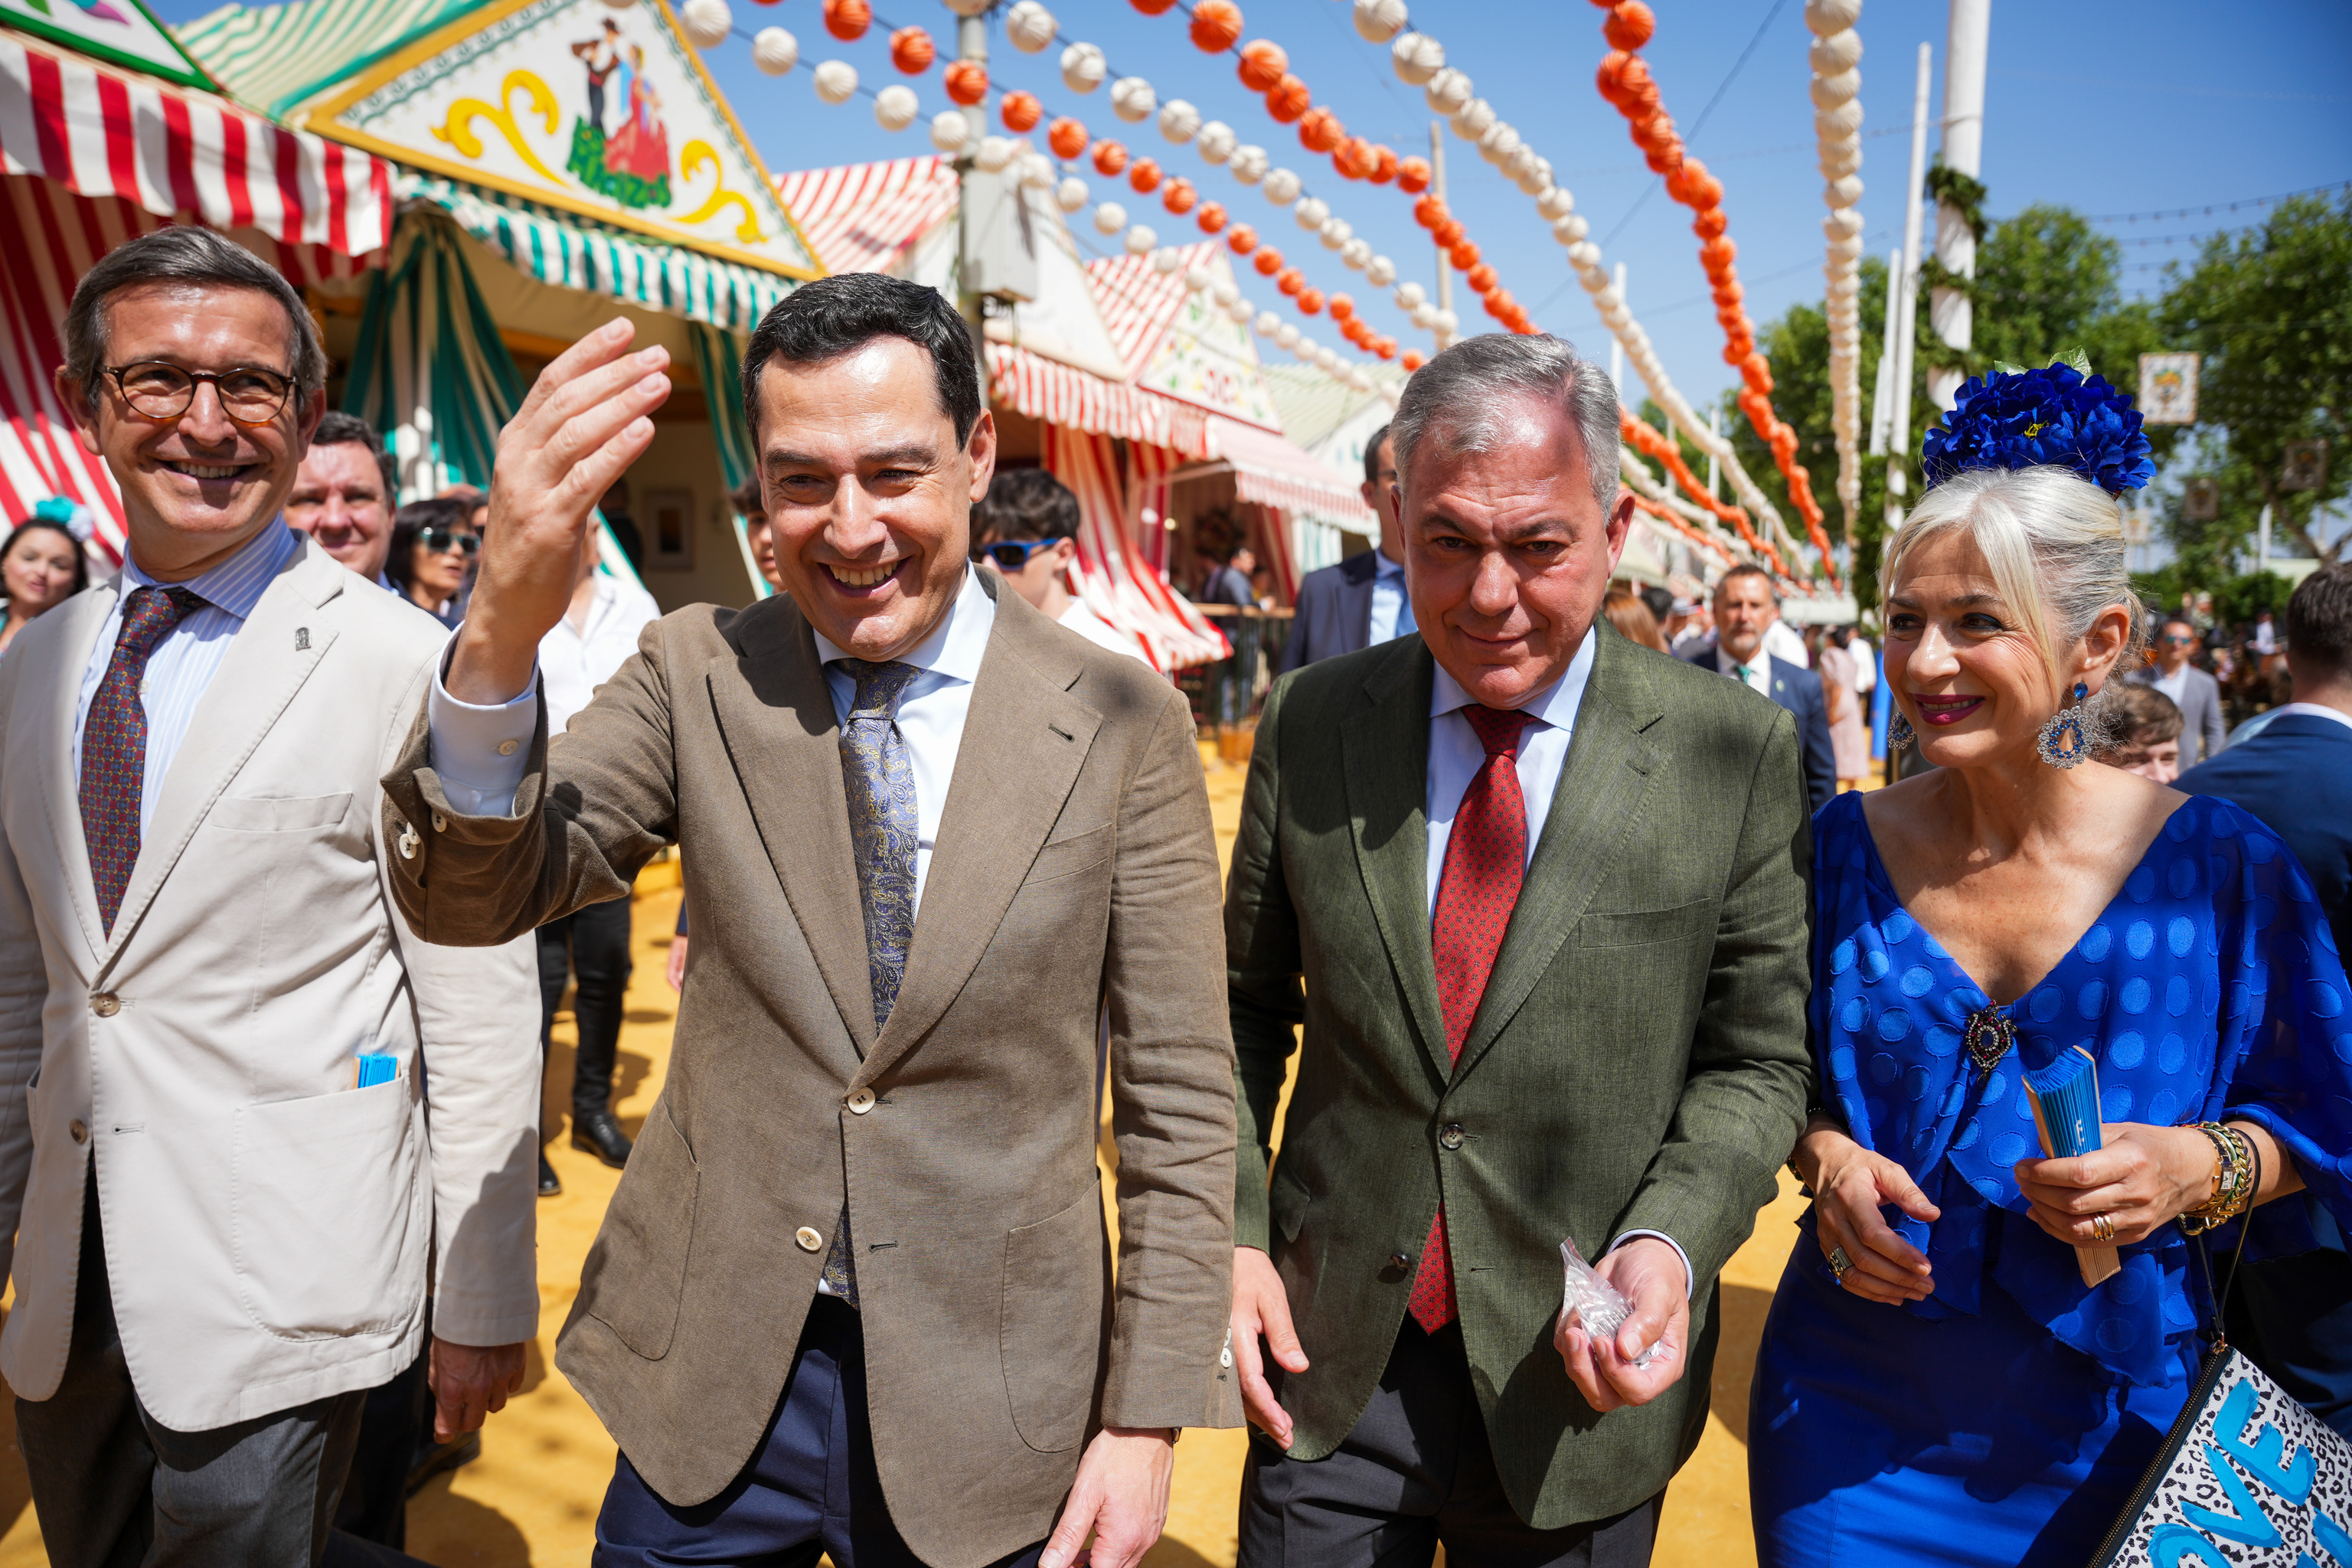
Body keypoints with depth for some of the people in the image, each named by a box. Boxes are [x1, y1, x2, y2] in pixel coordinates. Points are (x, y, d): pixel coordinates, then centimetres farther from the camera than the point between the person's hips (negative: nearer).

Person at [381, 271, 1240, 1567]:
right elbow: (473, 899, -14)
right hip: (712, 1380, 2)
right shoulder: (698, 674, -4)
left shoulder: (1122, 721, -10)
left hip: (986, 1409, -1)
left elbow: (1178, 1093, -6)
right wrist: (500, 634, -32)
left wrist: (1147, 1416, -6)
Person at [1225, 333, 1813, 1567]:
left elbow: (1755, 1060, -3)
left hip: (1579, 1384, -1)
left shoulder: (1736, 754, -9)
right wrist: (1231, 1232, -5)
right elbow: (1247, 1008, 4)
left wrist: (1666, 1245, -18)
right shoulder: (1308, 724, -4)